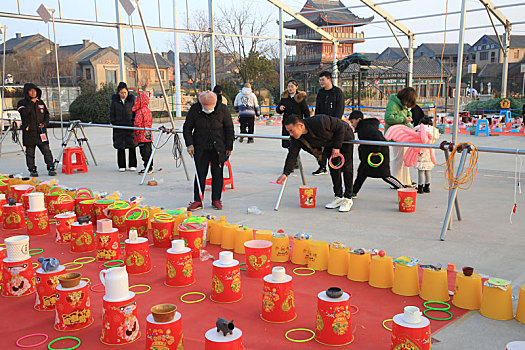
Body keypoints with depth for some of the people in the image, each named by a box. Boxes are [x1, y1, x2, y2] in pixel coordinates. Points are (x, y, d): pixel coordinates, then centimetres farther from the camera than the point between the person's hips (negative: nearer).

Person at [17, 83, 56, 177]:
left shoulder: (40, 102, 15)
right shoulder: (22, 103, 2)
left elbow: (47, 114, 19)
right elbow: (23, 112, -17)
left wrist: (44, 123, 1)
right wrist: (31, 103, -13)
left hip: (41, 131, 2)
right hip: (29, 131, -2)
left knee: (47, 150, -3)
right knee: (30, 153, 3)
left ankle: (51, 168, 0)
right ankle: (32, 170, 11)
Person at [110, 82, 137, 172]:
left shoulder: (131, 99, 4)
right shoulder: (114, 100, 3)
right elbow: (112, 114, 8)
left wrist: (134, 123, 2)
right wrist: (113, 123, 1)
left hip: (130, 126, 0)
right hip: (119, 126, 0)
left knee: (131, 146, 2)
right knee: (120, 147, 2)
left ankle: (132, 165, 12)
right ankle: (121, 166, 11)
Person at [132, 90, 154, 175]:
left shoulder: (140, 112, -16)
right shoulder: (148, 110, 12)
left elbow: (137, 124, -17)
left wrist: (136, 134, -7)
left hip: (142, 136, -9)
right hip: (149, 135, 9)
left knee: (144, 153, -6)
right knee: (148, 151, 15)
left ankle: (147, 169, -5)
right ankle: (150, 168, 22)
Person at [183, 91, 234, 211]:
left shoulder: (223, 109, -8)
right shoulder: (194, 109, -7)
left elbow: (229, 129, 1)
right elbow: (187, 128, 3)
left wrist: (229, 147, 1)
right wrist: (189, 144, -8)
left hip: (218, 148, 0)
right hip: (200, 148, 0)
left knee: (217, 174, 5)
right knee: (200, 174, 2)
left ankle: (216, 200, 17)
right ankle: (197, 201, 9)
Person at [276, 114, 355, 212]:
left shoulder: (319, 122, -41)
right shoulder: (296, 138, -22)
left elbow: (340, 127, -28)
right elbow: (292, 155, -17)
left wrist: (337, 147, -25)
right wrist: (285, 173, -26)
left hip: (344, 137, -6)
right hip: (330, 143, 6)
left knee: (347, 167, -8)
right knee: (333, 168, 4)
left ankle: (348, 199, -2)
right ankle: (339, 197, 13)